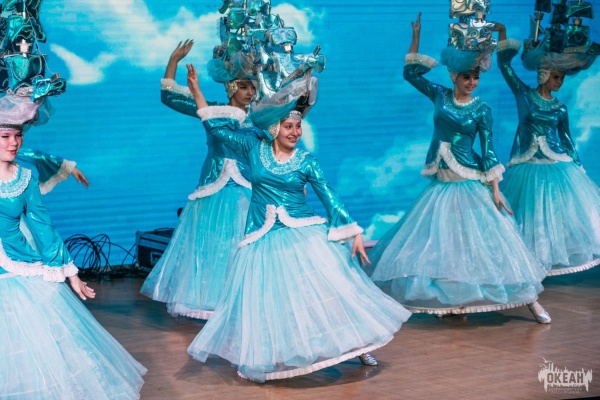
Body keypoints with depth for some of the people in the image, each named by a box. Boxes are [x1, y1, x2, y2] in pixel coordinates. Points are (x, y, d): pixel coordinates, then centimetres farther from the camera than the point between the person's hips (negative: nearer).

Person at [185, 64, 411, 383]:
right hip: (264, 240, 0)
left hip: (305, 235, 0)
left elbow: (330, 198, 0)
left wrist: (355, 233, -6)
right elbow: (218, 128, 5)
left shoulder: (306, 162, 0)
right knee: (267, 300, -2)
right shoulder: (254, 149, 3)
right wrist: (196, 92, 0)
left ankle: (357, 344, 9)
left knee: (328, 289, -2)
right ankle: (263, 361, 11)